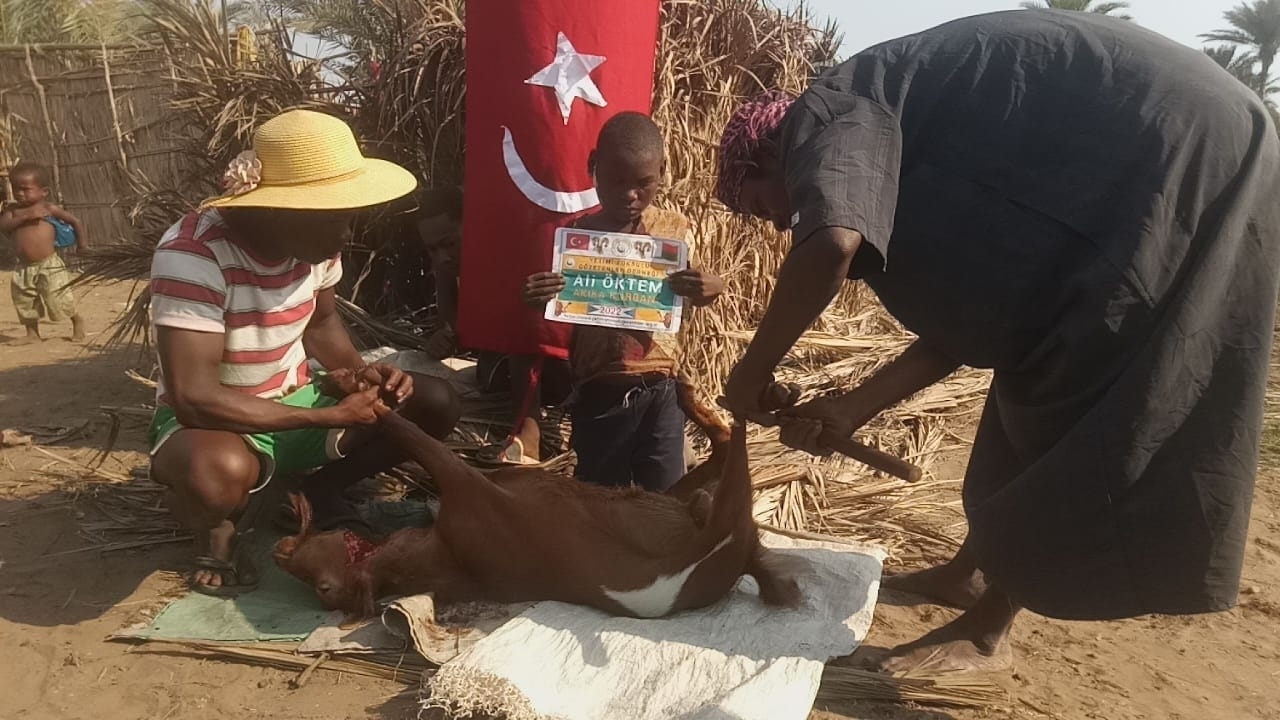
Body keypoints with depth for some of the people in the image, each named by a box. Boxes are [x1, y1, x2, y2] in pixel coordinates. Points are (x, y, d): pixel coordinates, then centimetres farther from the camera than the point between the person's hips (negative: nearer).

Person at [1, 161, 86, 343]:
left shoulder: (49, 208, -4)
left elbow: (75, 221, 5)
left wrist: (82, 243, 9)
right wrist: (25, 217, -20)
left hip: (49, 265, -5)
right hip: (24, 267, 5)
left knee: (59, 299, -4)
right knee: (25, 303, 10)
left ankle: (78, 321, 20)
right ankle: (32, 334, 23)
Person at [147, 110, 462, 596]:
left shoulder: (315, 241, -10)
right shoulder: (193, 257, -29)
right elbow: (194, 400, -33)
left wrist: (361, 372, -11)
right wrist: (330, 417, -29)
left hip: (295, 400, 6)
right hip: (214, 421, -6)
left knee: (434, 405, -11)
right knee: (220, 470, -41)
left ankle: (321, 492, 10)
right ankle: (215, 528, -3)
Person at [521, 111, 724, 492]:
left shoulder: (674, 229, -2)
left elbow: (686, 310, 7)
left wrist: (710, 290, -16)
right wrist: (536, 300, -22)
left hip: (659, 389, 1)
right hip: (598, 392, -1)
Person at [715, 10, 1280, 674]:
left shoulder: (829, 113, -10)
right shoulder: (901, 159, 16)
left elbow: (829, 246, -33)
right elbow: (963, 318, 11)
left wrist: (753, 369, -18)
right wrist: (851, 409, 8)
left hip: (1182, 162, -10)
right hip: (1126, 184, 10)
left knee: (1070, 417, -3)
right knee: (1032, 406, 16)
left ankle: (985, 633, 12)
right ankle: (971, 571, 33)